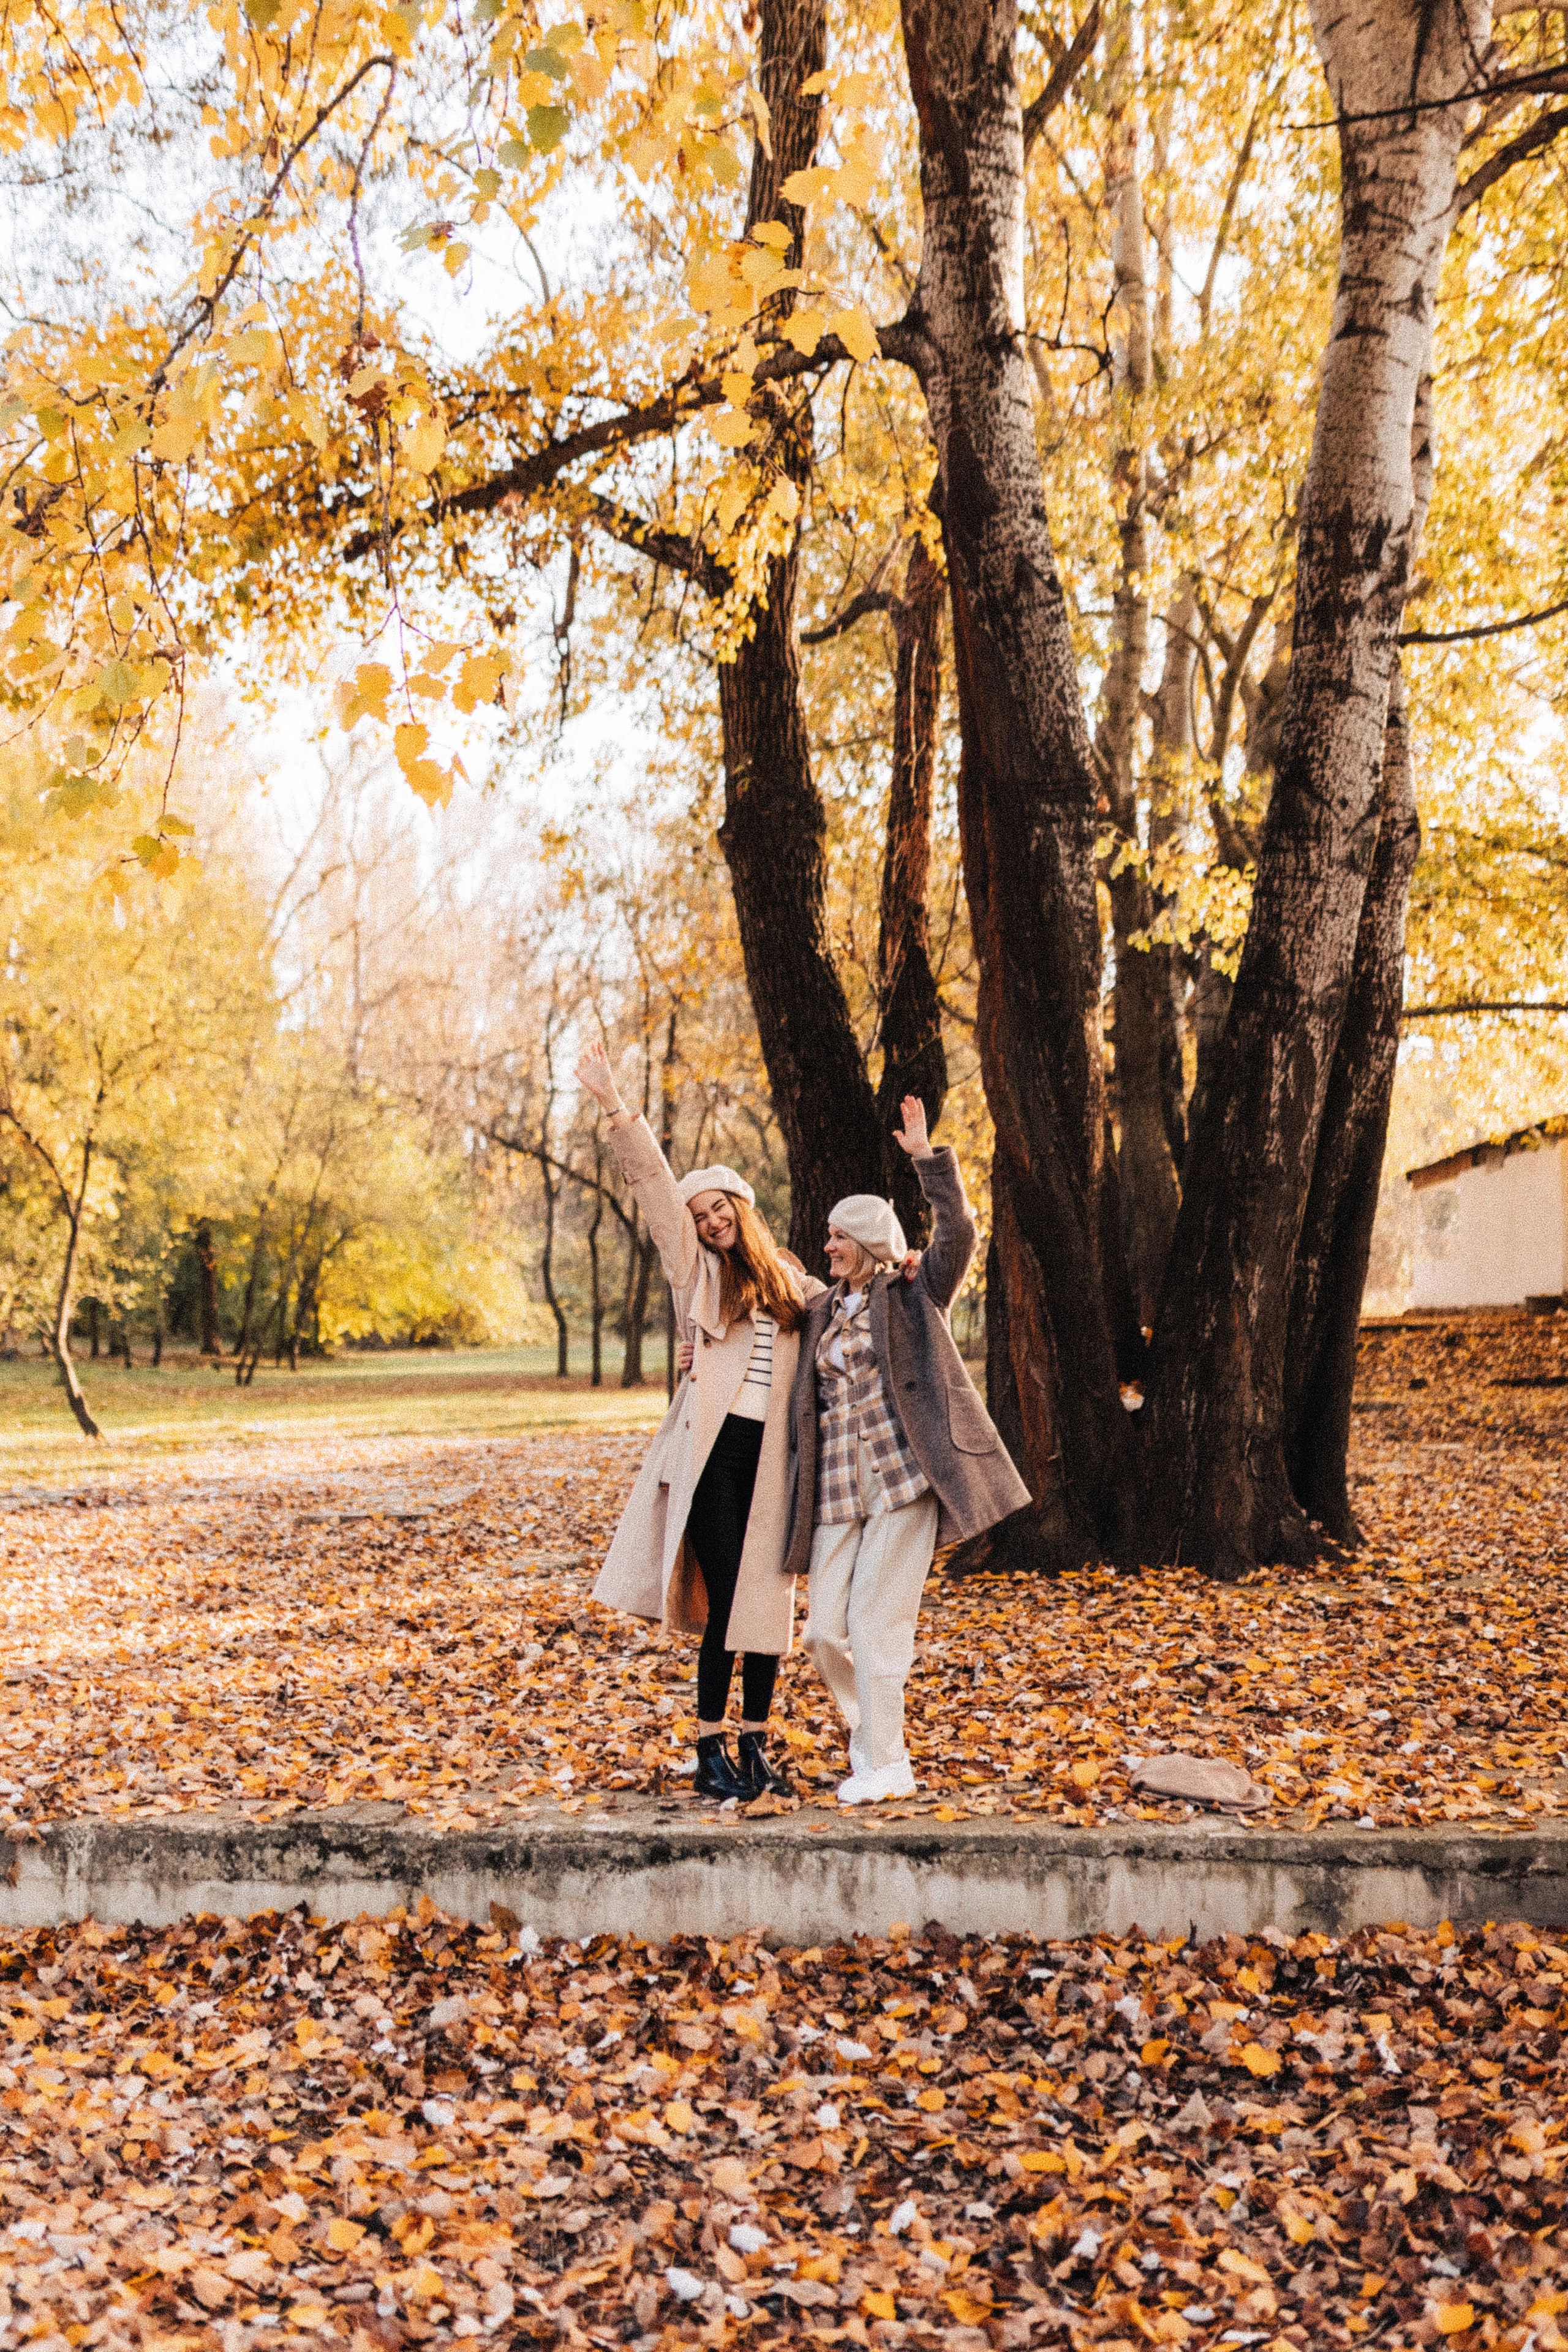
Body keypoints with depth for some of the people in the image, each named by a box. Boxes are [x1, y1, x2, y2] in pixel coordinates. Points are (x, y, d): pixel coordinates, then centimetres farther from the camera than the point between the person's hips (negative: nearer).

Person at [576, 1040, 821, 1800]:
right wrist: (615, 1107, -9)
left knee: (768, 1601, 6)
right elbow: (654, 1184, -1)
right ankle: (710, 1750, 6)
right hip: (714, 1450, -4)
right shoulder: (698, 1271, 6)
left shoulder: (788, 1281, 17)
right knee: (724, 1602, -5)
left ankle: (756, 1744, 18)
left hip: (773, 1455, 4)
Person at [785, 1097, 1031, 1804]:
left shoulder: (914, 1297, 4)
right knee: (823, 1630, 2)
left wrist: (926, 1157, -16)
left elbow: (957, 1233, -12)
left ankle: (885, 1764, 6)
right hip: (837, 1491, 5)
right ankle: (869, 1733, 27)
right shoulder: (820, 1314, 18)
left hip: (903, 1480, -5)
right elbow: (798, 1395, 30)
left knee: (875, 1619, -7)